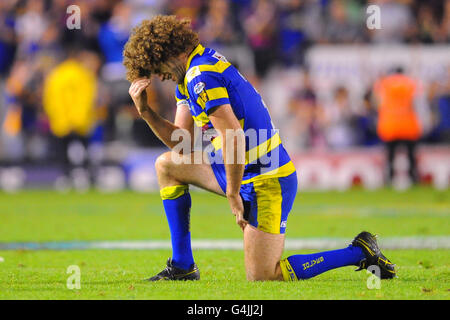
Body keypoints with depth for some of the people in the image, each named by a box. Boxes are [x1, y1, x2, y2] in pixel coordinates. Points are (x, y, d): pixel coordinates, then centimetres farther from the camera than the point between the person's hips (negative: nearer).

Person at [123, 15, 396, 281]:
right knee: (167, 165, 17)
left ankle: (360, 253, -2)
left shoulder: (201, 77, -19)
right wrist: (145, 111, 3)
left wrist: (233, 196, -20)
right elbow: (181, 143, 14)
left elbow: (234, 138, -26)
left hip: (266, 181, -10)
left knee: (262, 277, -11)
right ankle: (183, 266, 16)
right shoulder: (189, 78, 14)